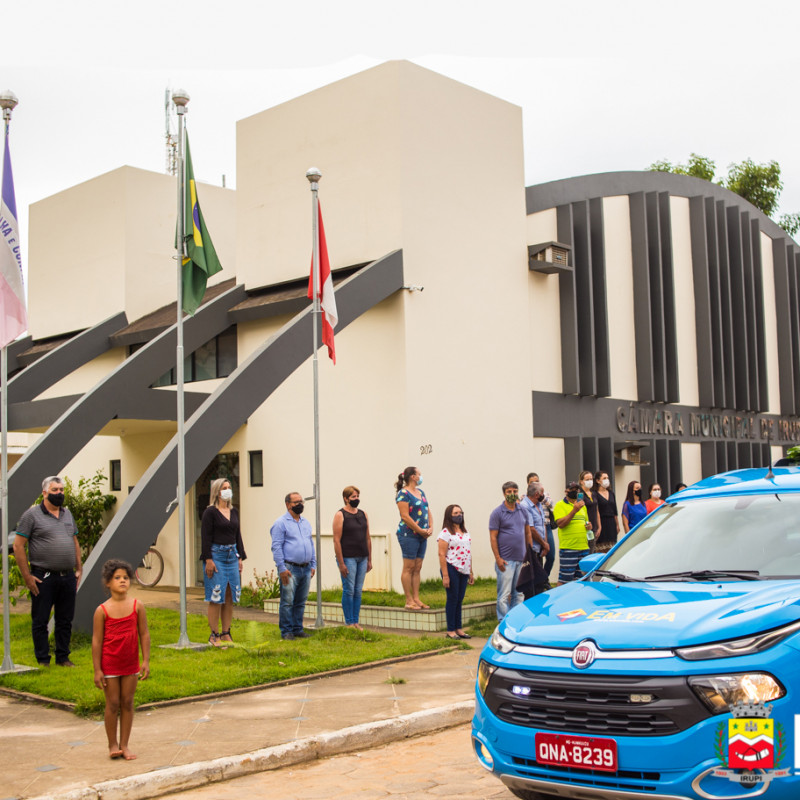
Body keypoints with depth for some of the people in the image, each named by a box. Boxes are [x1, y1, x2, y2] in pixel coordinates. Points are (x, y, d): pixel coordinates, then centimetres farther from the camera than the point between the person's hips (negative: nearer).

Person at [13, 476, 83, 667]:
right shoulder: (32, 514, -5)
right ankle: (43, 660, 12)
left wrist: (78, 569, 14)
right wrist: (27, 576, -10)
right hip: (43, 577, -5)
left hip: (68, 577, 5)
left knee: (65, 620, 10)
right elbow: (18, 545, -7)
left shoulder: (67, 513, 14)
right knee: (40, 621, 3)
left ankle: (63, 658, 21)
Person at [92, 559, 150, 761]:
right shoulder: (102, 611, -9)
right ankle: (113, 745, 17)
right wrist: (97, 670, -8)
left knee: (127, 703, 8)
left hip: (131, 664, 2)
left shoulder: (137, 606, -3)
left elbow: (144, 634, 0)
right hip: (109, 664, -2)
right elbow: (96, 641, -7)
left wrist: (146, 661, -3)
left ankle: (124, 745, 17)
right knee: (112, 704, 4)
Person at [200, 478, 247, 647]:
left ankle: (226, 634, 14)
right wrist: (208, 560, -15)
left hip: (232, 555, 6)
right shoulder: (210, 512, -5)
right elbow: (205, 537, -9)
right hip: (216, 555, -6)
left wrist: (240, 557, 13)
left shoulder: (234, 512, 14)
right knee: (216, 597, -5)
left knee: (230, 597, 7)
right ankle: (214, 635, 2)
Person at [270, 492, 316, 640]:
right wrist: (282, 568, -15)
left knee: (301, 602, 10)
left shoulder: (305, 522, 17)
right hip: (290, 569, -7)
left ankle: (298, 629, 17)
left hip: (306, 569, 7)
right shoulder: (281, 523, -5)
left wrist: (313, 564, 15)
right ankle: (286, 631, 1)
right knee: (287, 602, -5)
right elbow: (276, 546, -9)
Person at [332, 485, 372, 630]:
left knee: (358, 591, 7)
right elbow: (336, 540, -10)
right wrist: (341, 563, -14)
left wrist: (369, 560, 12)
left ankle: (355, 622, 13)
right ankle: (349, 622, 4)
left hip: (362, 558, 6)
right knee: (349, 590, -3)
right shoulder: (340, 515, -6)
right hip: (348, 558, -6)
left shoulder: (363, 515, 12)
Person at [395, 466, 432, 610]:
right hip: (408, 535, -8)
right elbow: (405, 517, -16)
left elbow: (427, 511, 20)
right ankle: (409, 601, 0)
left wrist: (430, 527, 4)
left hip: (422, 535, 8)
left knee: (417, 568, 9)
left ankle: (416, 599, 13)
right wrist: (421, 531, -14)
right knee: (409, 567, -4)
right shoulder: (403, 494, -10)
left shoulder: (420, 492, 16)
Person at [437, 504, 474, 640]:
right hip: (451, 569, -6)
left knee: (460, 600, 10)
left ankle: (459, 629, 17)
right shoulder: (446, 533, -8)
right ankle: (450, 631, 5)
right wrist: (445, 575, -17)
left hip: (463, 570, 6)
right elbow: (441, 554, -12)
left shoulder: (465, 533, 15)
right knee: (452, 599, -2)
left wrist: (470, 572, 17)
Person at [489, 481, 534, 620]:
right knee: (504, 594, -5)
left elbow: (528, 532, 18)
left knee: (519, 593, 11)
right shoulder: (497, 513, -5)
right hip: (506, 560, -6)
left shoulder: (522, 511, 12)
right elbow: (493, 537, -8)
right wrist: (498, 558, -14)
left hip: (521, 559, 6)